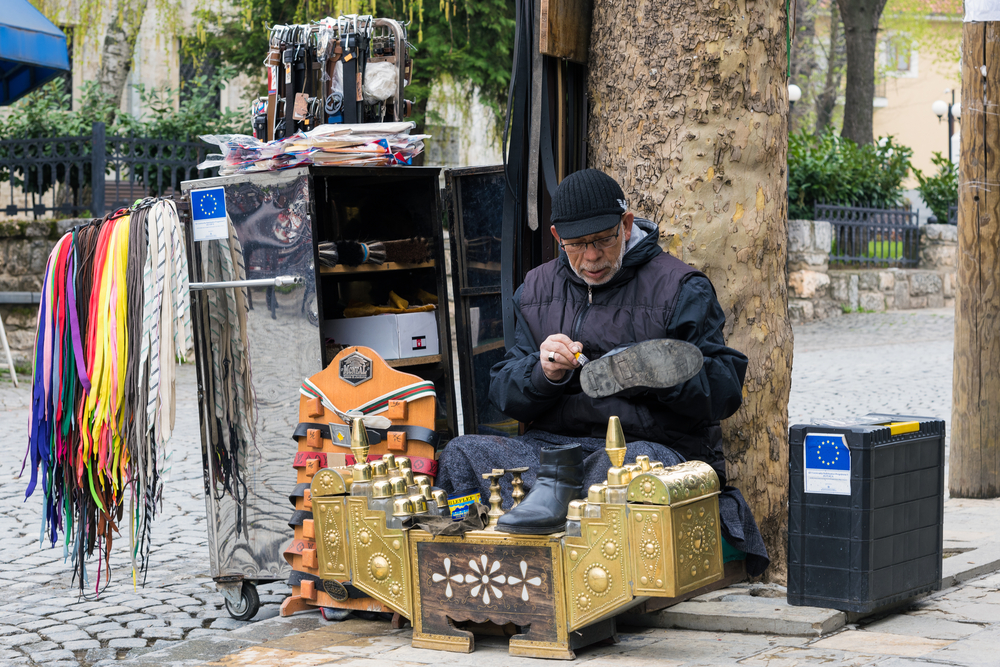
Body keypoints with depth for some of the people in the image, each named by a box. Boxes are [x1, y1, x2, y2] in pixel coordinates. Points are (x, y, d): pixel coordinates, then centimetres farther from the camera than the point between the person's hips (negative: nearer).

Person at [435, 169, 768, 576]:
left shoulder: (680, 289, 2)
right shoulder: (536, 290, 16)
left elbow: (726, 390, -6)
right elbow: (503, 393, 10)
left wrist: (650, 372, -24)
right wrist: (544, 374, -13)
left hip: (657, 445, -4)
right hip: (551, 443, 4)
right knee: (460, 455, -23)